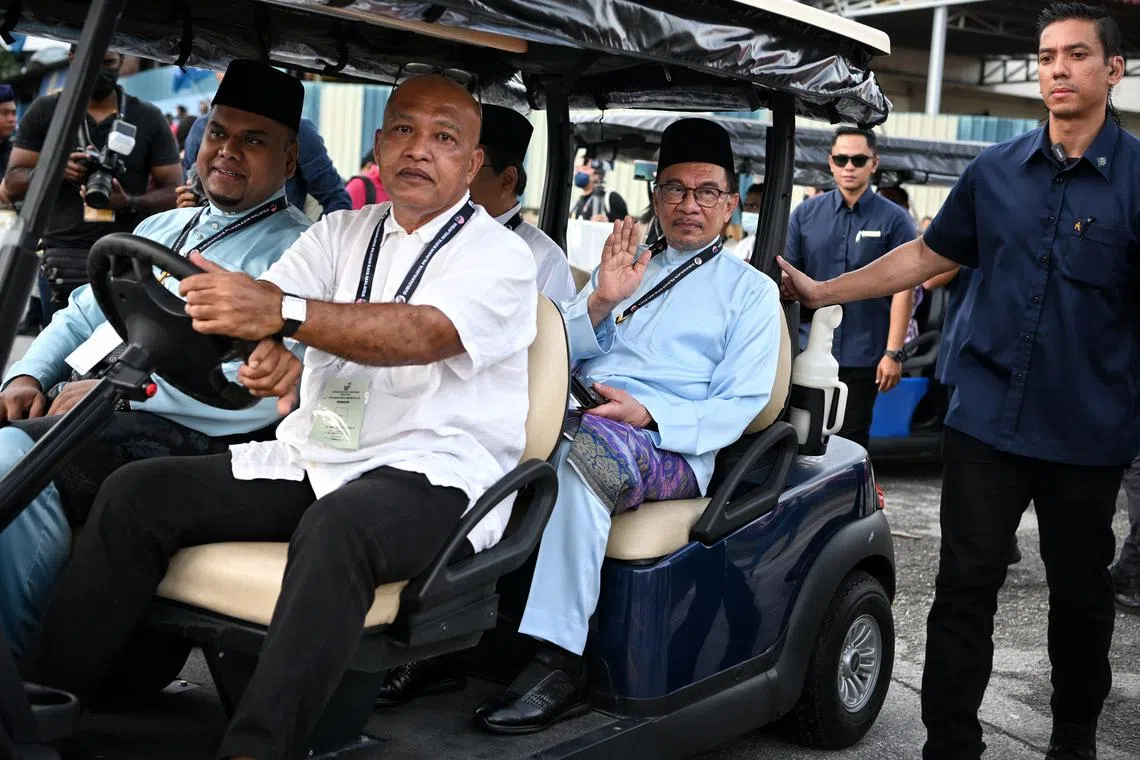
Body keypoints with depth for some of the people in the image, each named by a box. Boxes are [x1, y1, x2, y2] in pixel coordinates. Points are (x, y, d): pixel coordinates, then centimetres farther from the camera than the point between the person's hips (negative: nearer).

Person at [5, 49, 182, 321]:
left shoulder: (149, 119, 9)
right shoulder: (45, 111, 11)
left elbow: (173, 192, 5)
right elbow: (13, 183, 9)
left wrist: (130, 204, -16)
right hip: (63, 261, 1)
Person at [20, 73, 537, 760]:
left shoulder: (500, 255, -2)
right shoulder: (343, 233, 17)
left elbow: (424, 334, -22)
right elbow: (257, 305, 2)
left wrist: (283, 311, -36)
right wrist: (267, 349, -23)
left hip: (432, 471, -6)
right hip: (313, 456, 6)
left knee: (336, 527, -38)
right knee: (137, 493, -9)